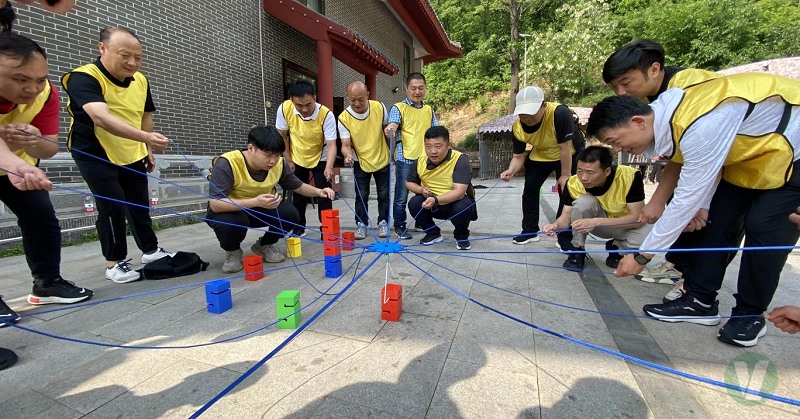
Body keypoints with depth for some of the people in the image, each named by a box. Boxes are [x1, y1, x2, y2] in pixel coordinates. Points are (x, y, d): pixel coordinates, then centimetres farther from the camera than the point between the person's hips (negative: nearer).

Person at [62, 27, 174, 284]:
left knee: (140, 205, 12)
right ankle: (115, 263, 6)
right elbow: (102, 118, -39)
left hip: (132, 155, 6)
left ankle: (151, 250, 27)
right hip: (95, 154, -5)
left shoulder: (140, 80, -1)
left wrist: (148, 150, 10)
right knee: (113, 206, -10)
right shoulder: (84, 78, -22)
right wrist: (145, 137, -53)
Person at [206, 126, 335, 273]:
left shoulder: (279, 164, -16)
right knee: (231, 223, -37)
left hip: (260, 209, 4)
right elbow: (215, 204, -35)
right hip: (230, 210, -4)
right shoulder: (226, 163, -30)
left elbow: (298, 186, -2)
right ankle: (232, 251, 1)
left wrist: (318, 191, -24)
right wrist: (255, 202, -50)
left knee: (290, 214, -22)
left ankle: (264, 245, 9)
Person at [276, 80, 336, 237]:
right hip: (297, 159, 3)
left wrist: (329, 167, -46)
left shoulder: (326, 115, -28)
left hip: (320, 159, -2)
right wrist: (288, 161, -5)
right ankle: (298, 228, 26)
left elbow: (331, 144, -30)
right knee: (298, 195, 10)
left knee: (324, 195, -6)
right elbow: (282, 136, -6)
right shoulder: (285, 109, -20)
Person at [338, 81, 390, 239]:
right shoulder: (344, 118, -17)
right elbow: (345, 144, -18)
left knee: (384, 194, 7)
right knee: (361, 195, 3)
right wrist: (348, 155, -40)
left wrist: (391, 151, 8)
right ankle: (361, 224, 19)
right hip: (360, 162, -1)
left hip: (382, 159, 1)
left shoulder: (379, 107, -13)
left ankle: (383, 222, 24)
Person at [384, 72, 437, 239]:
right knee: (402, 196, 0)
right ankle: (399, 226, 14)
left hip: (426, 158, 5)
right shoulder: (398, 108, 2)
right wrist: (389, 131, -37)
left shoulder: (429, 110, 16)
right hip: (405, 158, -4)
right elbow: (392, 127, -15)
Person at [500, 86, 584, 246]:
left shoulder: (560, 113, -37)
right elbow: (519, 156, -15)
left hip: (570, 154, -4)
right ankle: (530, 231, 16)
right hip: (539, 156, 4)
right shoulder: (518, 127, -22)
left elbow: (565, 147, -31)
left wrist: (565, 175, -25)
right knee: (529, 189, 0)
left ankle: (565, 238, 4)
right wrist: (511, 170, -35)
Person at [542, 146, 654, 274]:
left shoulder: (630, 176, -29)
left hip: (629, 226, -1)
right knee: (584, 201, -30)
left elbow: (637, 217, -28)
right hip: (600, 226, 1)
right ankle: (578, 250, -9)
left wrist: (596, 222, -41)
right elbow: (566, 216, -16)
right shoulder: (573, 183, -23)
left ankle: (616, 246, 1)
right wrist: (556, 225, -39)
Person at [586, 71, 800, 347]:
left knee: (763, 225, -13)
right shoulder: (664, 112, -12)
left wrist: (641, 257, -30)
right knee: (717, 218, 1)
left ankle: (751, 314, 6)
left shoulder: (699, 127, -38)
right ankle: (700, 301, 8)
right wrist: (702, 205, -9)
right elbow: (708, 162, 3)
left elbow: (687, 199, -35)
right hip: (750, 145, 8)